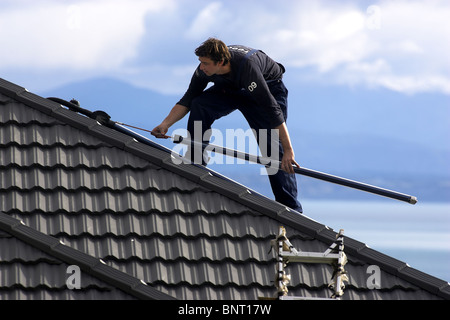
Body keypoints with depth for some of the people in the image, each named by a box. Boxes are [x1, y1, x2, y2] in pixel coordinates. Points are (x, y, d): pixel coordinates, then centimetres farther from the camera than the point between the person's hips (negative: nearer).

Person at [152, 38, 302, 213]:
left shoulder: (246, 66, -43)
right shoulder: (205, 69, -25)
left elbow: (272, 110, -43)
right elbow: (188, 100, -9)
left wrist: (288, 150, -45)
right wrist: (165, 124, -23)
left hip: (269, 88, -5)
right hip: (231, 88, 5)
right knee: (199, 105, -21)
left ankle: (291, 209, -13)